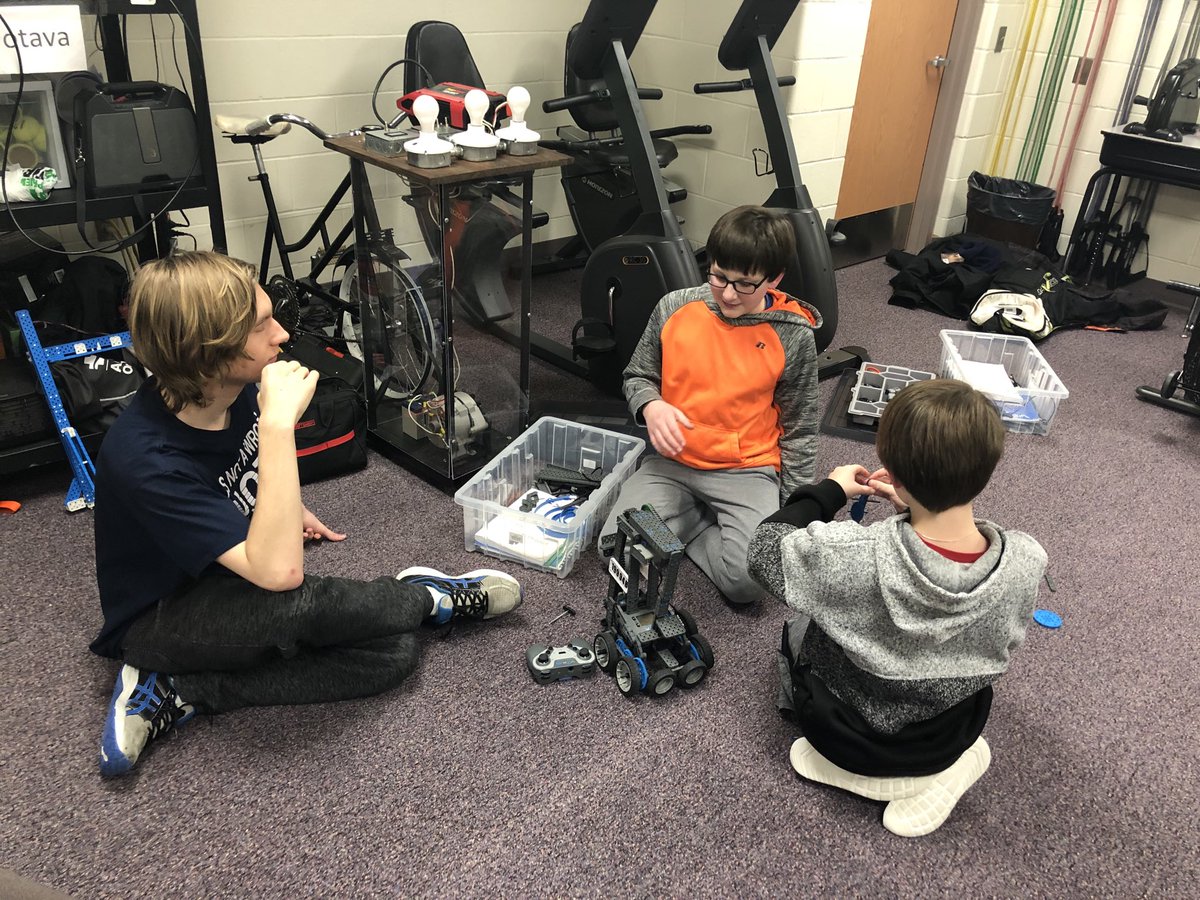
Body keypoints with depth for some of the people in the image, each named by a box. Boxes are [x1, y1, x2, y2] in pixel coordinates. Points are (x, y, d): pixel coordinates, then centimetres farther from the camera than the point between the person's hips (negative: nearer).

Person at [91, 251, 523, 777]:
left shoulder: (238, 390, -12)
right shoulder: (145, 459, -35)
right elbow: (278, 571, -43)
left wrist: (287, 512, 21)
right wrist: (279, 423, -44)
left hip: (228, 590, 6)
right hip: (158, 622, -6)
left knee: (392, 654, -14)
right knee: (293, 601, -37)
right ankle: (430, 598, -10)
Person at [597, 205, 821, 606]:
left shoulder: (794, 336, -8)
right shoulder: (674, 307, -5)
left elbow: (798, 430, 1)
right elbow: (637, 376, 9)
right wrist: (651, 406, -15)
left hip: (747, 471, -2)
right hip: (673, 461, 2)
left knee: (746, 581, -24)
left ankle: (693, 523, 6)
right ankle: (709, 521, 6)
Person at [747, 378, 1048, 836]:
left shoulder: (854, 555, -38)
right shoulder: (1026, 561, -28)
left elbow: (766, 549, -17)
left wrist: (830, 491, -6)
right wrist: (919, 505, -7)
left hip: (844, 738, -4)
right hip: (948, 740, 5)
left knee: (799, 629, 26)